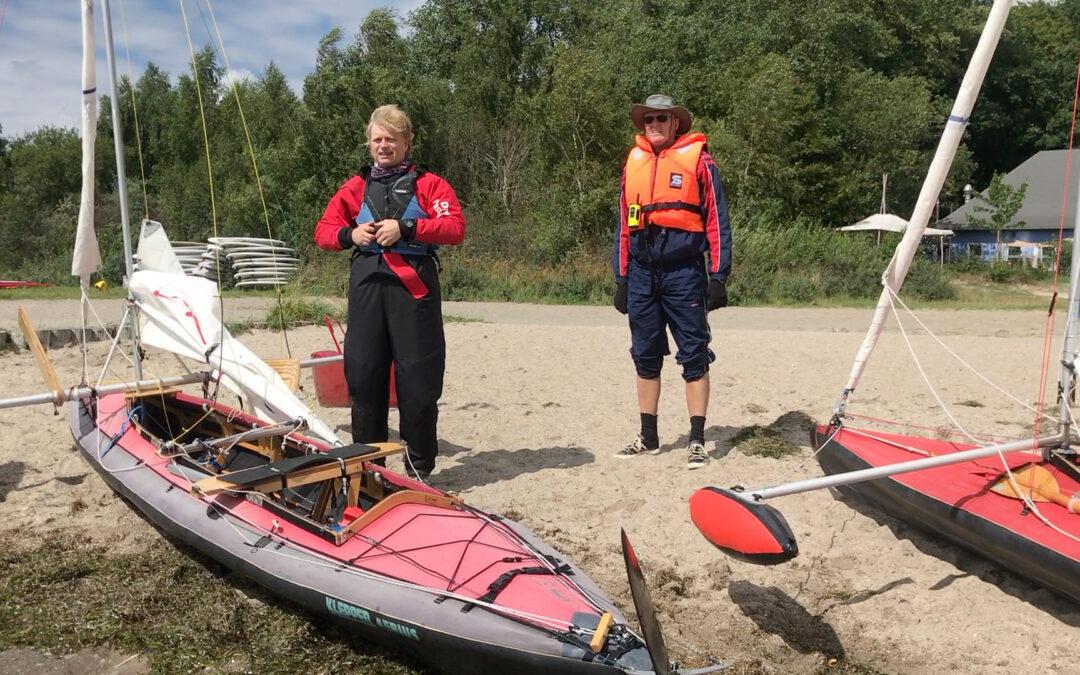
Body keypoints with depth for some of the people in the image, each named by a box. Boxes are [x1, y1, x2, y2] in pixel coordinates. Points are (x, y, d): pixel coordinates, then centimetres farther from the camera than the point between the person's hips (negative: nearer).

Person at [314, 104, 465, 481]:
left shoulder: (429, 184, 8)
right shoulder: (356, 187, 19)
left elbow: (455, 228, -6)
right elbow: (323, 231, 18)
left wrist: (405, 228, -15)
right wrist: (350, 235, -3)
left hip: (413, 287, -3)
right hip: (366, 286, 3)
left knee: (417, 378, -2)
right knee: (363, 373, 4)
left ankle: (419, 467, 10)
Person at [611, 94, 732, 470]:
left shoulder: (697, 159, 0)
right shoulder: (633, 163, 13)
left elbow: (716, 220, -2)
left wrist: (718, 276, -8)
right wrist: (621, 279, 11)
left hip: (684, 273, -5)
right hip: (642, 274, 5)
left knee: (694, 358, -1)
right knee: (645, 358, 10)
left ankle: (697, 440, 6)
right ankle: (648, 438, 20)